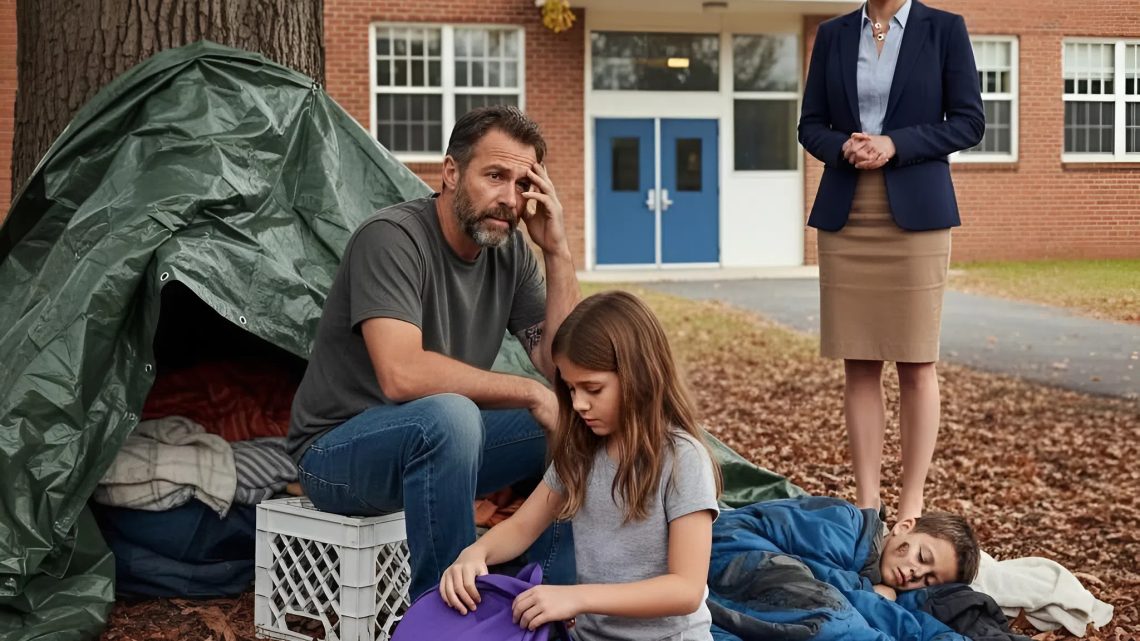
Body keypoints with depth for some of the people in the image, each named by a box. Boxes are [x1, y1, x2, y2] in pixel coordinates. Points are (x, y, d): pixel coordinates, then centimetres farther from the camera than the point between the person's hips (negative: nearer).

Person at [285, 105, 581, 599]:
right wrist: (529, 393, -28)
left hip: (434, 442, 7)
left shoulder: (510, 252, 0)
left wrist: (557, 253, -14)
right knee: (448, 417, -37)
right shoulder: (393, 237, -21)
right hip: (338, 450, -7)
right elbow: (401, 375, -34)